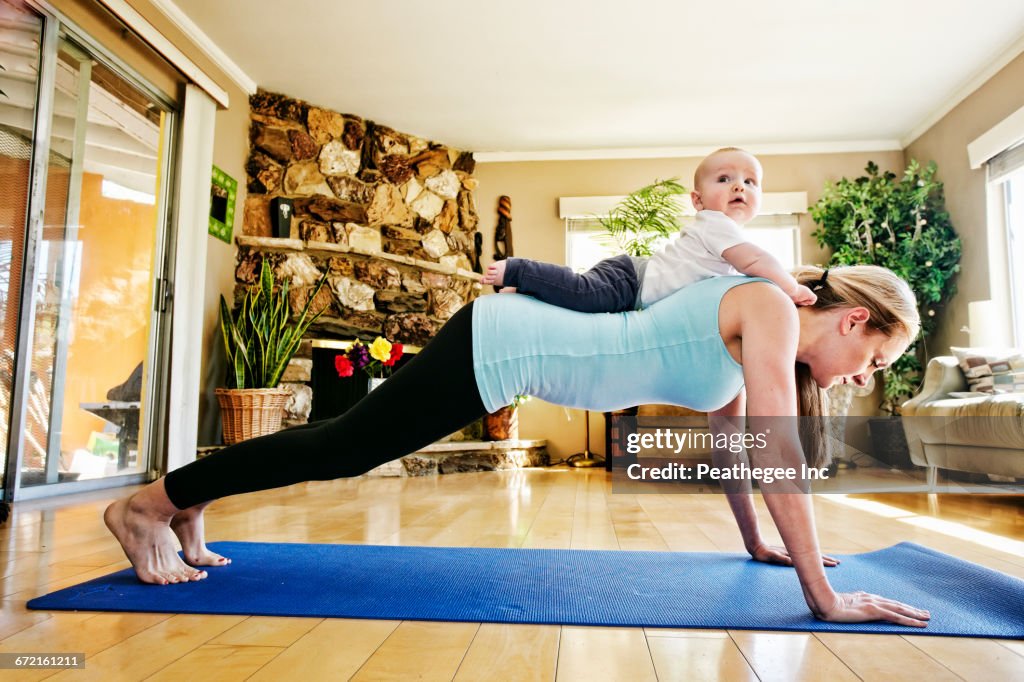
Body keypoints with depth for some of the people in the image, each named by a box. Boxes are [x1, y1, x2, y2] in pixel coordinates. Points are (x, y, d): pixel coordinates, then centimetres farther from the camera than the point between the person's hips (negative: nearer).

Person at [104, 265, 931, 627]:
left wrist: (759, 544, 28)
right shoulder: (769, 307, -12)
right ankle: (148, 504, 16)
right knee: (341, 447, 0)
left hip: (511, 345, 8)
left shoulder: (748, 337, 14)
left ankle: (188, 503, 31)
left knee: (351, 446, 15)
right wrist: (825, 596, -10)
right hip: (502, 344, -8)